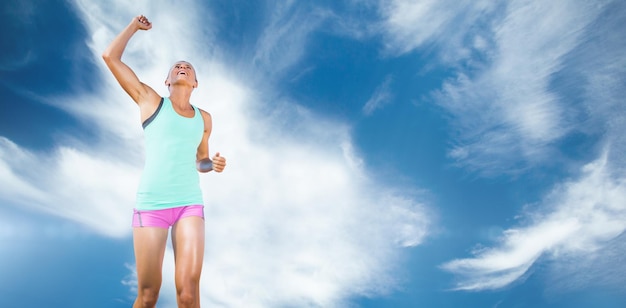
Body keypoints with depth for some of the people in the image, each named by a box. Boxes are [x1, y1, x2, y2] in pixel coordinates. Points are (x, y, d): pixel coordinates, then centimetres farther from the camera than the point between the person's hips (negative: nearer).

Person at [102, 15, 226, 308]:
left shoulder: (204, 118, 14)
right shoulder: (151, 102, 7)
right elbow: (110, 56, 5)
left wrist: (213, 164, 3)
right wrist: (134, 25, 17)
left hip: (190, 203, 2)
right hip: (151, 204, -1)